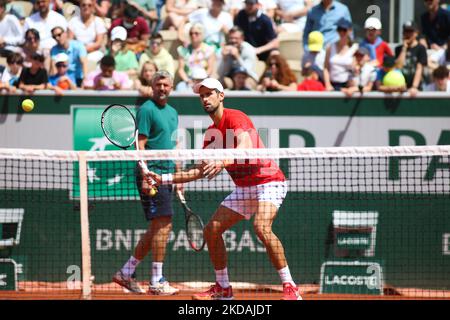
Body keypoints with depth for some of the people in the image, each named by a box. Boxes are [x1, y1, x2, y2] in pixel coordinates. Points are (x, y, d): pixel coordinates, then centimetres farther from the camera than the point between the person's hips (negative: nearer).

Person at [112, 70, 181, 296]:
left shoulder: (172, 113, 19)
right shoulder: (147, 110, -7)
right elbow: (140, 145, -13)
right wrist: (146, 175, -21)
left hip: (166, 175, 9)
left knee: (155, 229, 10)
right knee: (163, 224, -12)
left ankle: (126, 273, 19)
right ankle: (157, 282, -10)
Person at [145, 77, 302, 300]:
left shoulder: (235, 118, -15)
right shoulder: (211, 134, 11)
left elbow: (246, 147, -34)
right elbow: (200, 171, 18)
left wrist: (222, 163, -51)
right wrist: (164, 179, 12)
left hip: (268, 181, -9)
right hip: (244, 188, 9)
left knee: (261, 226, -32)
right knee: (211, 230, 4)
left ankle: (290, 288, -28)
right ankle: (223, 289, 18)